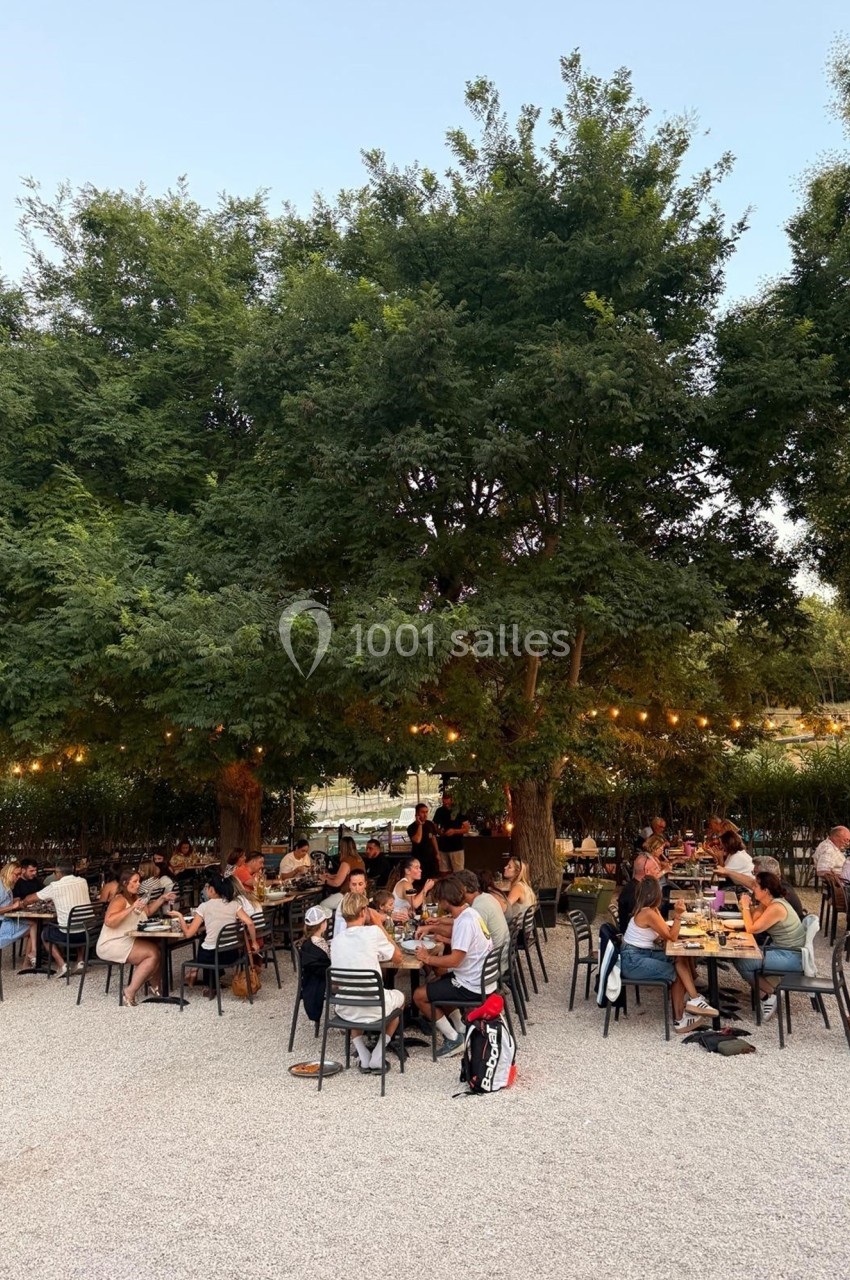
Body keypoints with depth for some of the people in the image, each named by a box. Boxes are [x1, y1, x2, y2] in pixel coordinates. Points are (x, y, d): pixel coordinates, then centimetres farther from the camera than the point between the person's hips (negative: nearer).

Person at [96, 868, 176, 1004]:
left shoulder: (134, 897, 11)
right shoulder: (120, 900, -17)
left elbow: (148, 911, 28)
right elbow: (108, 921, -33)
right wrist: (132, 908, -34)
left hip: (127, 941, 9)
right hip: (112, 945, -9)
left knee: (157, 949, -2)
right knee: (152, 954, -20)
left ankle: (154, 985, 15)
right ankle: (130, 992, -14)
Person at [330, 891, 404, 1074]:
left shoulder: (336, 940, 0)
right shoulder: (373, 932, -13)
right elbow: (398, 958, 2)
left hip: (345, 1010, 4)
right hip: (373, 1009, -4)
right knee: (399, 997, 29)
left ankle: (363, 1057, 24)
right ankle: (377, 1057, 17)